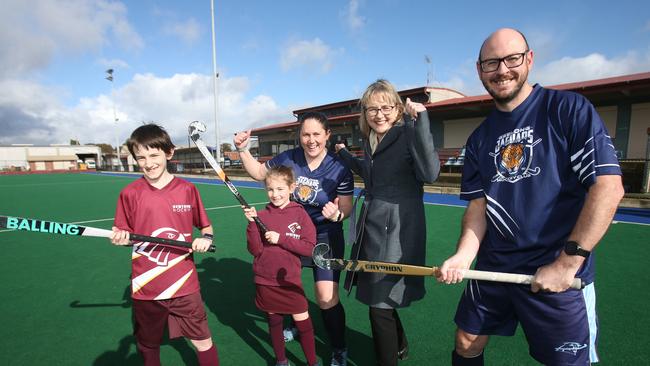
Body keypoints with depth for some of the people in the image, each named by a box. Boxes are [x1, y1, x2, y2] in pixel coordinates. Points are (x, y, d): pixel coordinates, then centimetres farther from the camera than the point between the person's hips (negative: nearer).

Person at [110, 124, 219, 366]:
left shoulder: (187, 189, -4)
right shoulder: (129, 193, -3)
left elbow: (205, 226, 6)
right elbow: (125, 235, 6)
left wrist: (205, 238, -15)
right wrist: (121, 238, -16)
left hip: (184, 284, -1)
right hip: (145, 287, 1)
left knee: (203, 342, 7)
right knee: (148, 347, 20)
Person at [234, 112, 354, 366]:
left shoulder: (339, 168, -17)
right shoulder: (288, 158, -11)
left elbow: (346, 207, -13)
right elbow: (259, 172, 5)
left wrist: (336, 214, -35)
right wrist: (243, 149, -7)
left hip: (325, 236, -4)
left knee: (326, 298, -13)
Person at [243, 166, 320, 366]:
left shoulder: (300, 214, -8)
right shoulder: (261, 215, -4)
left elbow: (309, 248, -13)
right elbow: (255, 250, -7)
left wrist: (281, 239, -20)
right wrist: (252, 224, -19)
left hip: (290, 280, -1)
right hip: (265, 281, 2)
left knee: (303, 322, 6)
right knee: (274, 321, 17)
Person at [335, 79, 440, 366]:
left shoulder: (408, 135, -12)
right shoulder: (371, 141, 10)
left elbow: (429, 173, -29)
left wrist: (420, 122, -32)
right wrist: (344, 155, 32)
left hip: (398, 232, -8)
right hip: (372, 229, 8)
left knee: (380, 305, 4)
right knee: (376, 297, 22)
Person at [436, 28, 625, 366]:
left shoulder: (569, 109, -7)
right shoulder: (479, 139, 7)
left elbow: (609, 186, -13)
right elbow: (478, 204, 5)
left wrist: (567, 262, -16)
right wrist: (463, 256, -10)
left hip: (559, 273, -4)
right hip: (492, 268, 5)